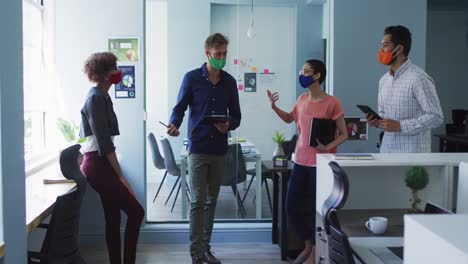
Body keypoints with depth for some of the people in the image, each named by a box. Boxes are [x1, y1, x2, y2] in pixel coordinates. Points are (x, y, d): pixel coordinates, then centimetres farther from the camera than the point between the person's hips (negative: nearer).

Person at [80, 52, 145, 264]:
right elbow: (104, 141, -20)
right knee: (136, 212, -8)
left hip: (99, 164, 9)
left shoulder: (101, 96, 15)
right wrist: (120, 175, -18)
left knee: (113, 219, 10)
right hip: (98, 165, -9)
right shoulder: (96, 98, -14)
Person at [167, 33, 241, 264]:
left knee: (211, 201, 11)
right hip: (198, 148, -4)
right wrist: (174, 125, -21)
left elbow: (236, 115, 12)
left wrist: (229, 125, -10)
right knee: (198, 201, -6)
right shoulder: (192, 78, -2)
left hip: (219, 150, 4)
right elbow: (179, 108, 0)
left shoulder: (229, 82, 8)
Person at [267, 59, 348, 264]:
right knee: (292, 207, 9)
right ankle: (307, 245, 30)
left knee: (316, 209, 3)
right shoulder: (302, 99, 7)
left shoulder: (332, 103, -12)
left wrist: (327, 147, -24)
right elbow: (289, 119, 24)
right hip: (301, 161, 6)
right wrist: (274, 107, 7)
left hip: (321, 164, -6)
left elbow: (344, 134, -8)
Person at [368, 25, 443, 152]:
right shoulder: (384, 80, 11)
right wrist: (377, 121, -2)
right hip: (387, 151, 7)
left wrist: (400, 126, -22)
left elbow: (436, 117, -17)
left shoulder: (419, 78, -14)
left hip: (412, 155, -7)